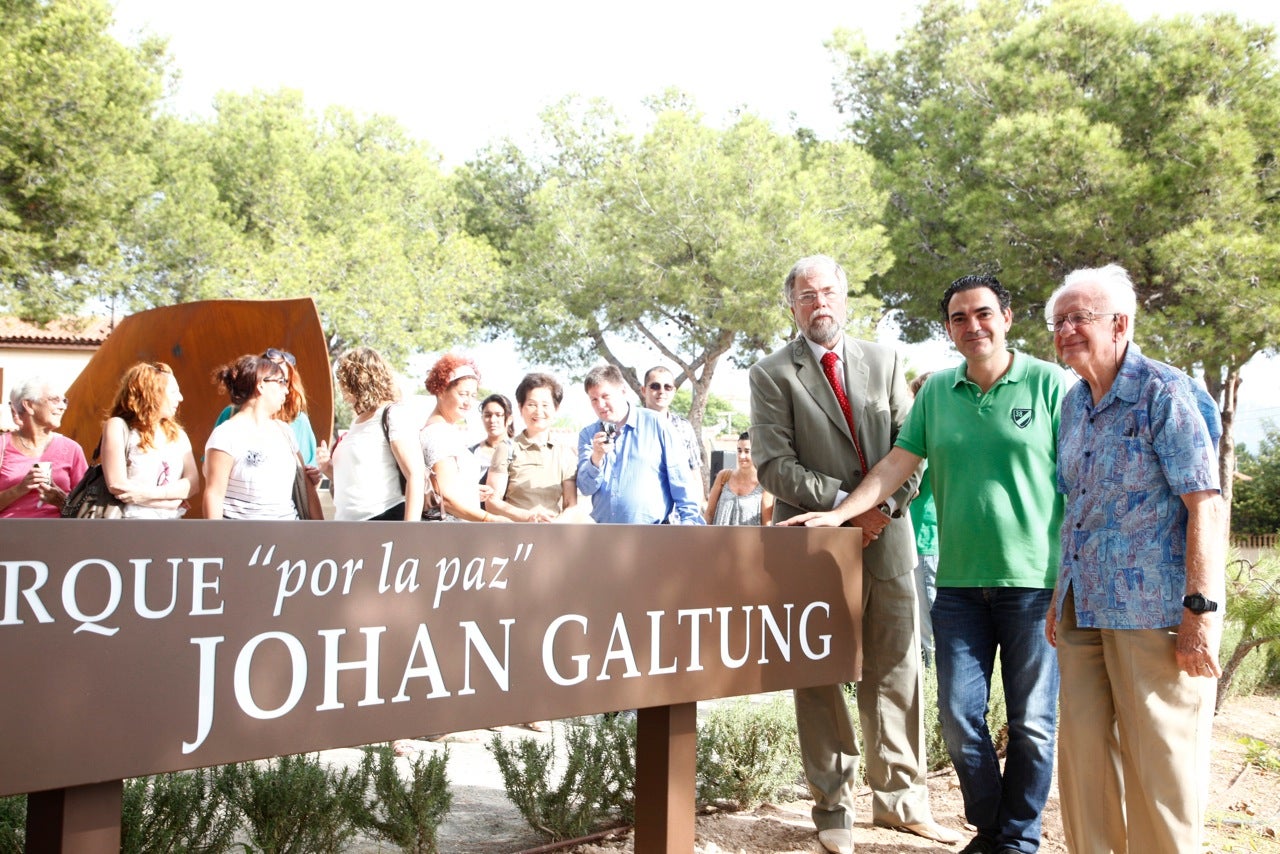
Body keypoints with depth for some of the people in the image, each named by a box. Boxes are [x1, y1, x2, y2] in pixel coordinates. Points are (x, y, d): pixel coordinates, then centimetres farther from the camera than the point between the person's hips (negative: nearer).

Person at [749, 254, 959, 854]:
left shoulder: (884, 362, 12)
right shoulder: (772, 375, 1)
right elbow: (774, 466, -7)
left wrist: (886, 504, -9)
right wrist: (846, 503, -13)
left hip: (886, 534, 3)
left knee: (896, 671, 8)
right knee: (819, 677, 4)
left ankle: (899, 798, 23)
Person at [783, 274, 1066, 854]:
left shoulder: (1048, 382, -1)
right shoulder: (936, 391, 10)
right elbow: (896, 464, 8)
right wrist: (837, 513, -1)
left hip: (1035, 581, -3)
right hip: (959, 582, 3)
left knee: (1032, 723, 7)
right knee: (959, 717, 6)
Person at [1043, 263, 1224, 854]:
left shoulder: (1163, 392, -8)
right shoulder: (1074, 404, 13)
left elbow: (1206, 505, -13)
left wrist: (1201, 610, -18)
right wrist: (1060, 598, 17)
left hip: (1153, 608, -7)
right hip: (1083, 609, 7)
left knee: (1159, 762, 1)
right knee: (1083, 755, 11)